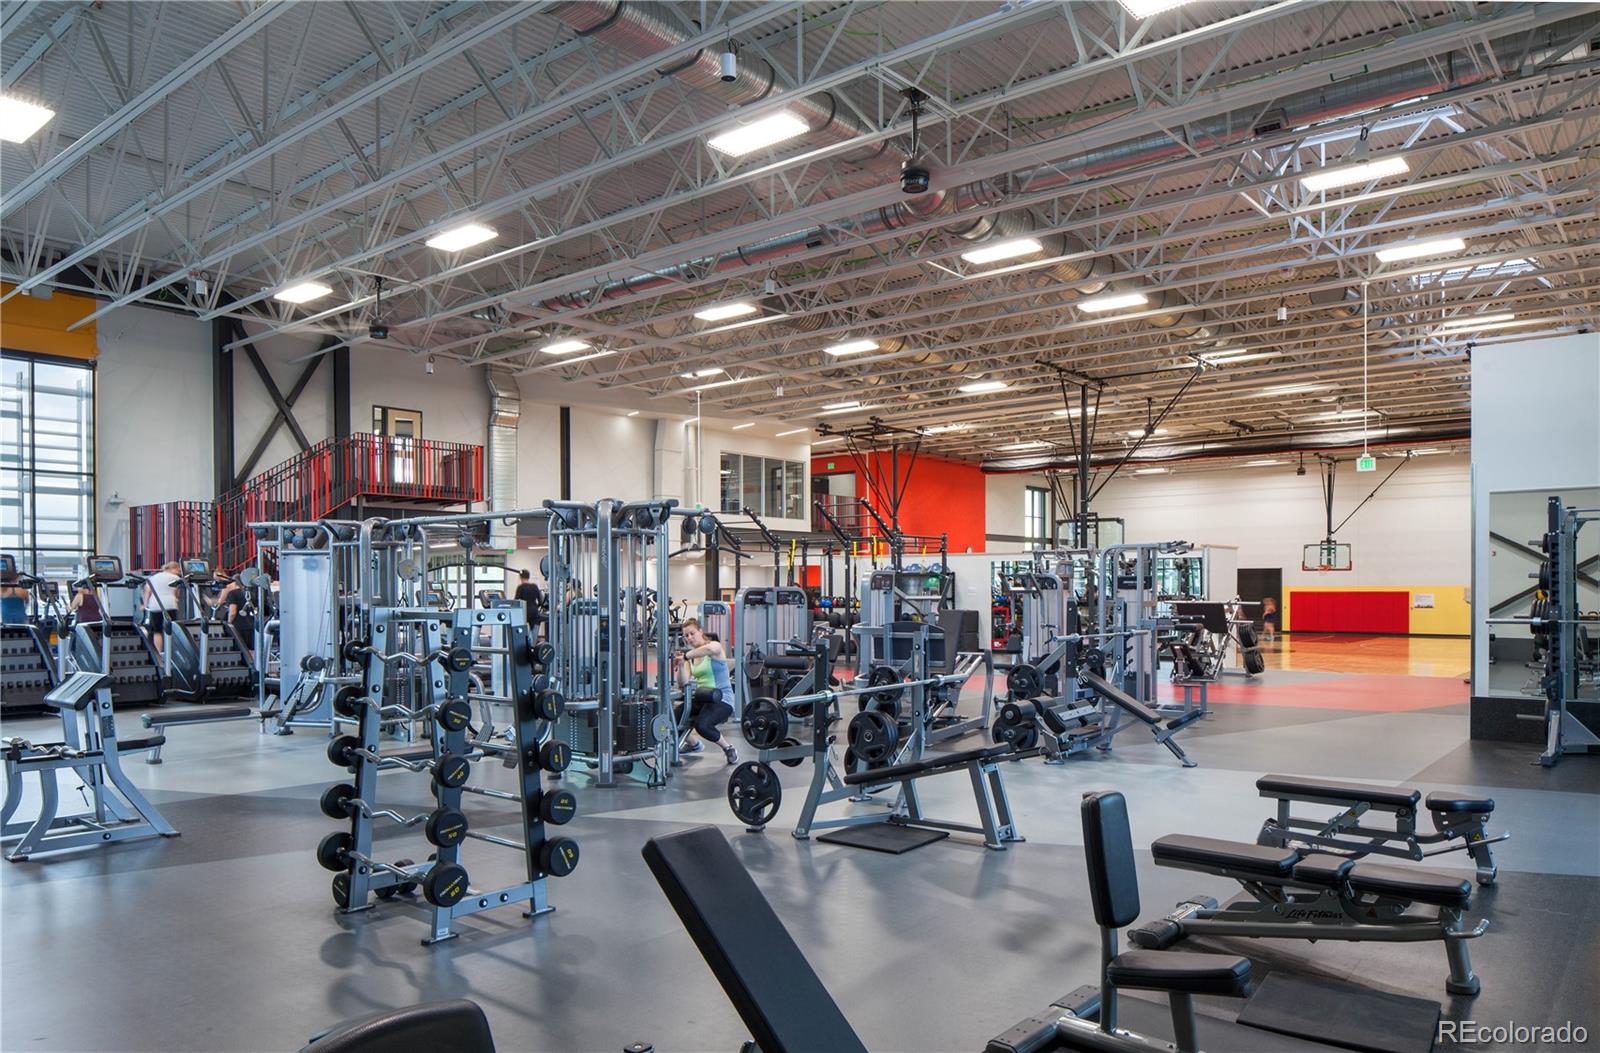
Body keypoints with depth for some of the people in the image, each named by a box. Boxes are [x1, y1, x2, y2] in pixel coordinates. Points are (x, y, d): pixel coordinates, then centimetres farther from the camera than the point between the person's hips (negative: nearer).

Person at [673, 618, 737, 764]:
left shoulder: (715, 646, -8)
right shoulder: (691, 655, 9)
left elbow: (709, 649, -37)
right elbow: (683, 684, -2)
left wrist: (685, 656, -34)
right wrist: (681, 665, -16)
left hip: (721, 699, -7)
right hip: (700, 698, 7)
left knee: (702, 724, -32)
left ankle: (728, 748, -3)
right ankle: (694, 745, 23)